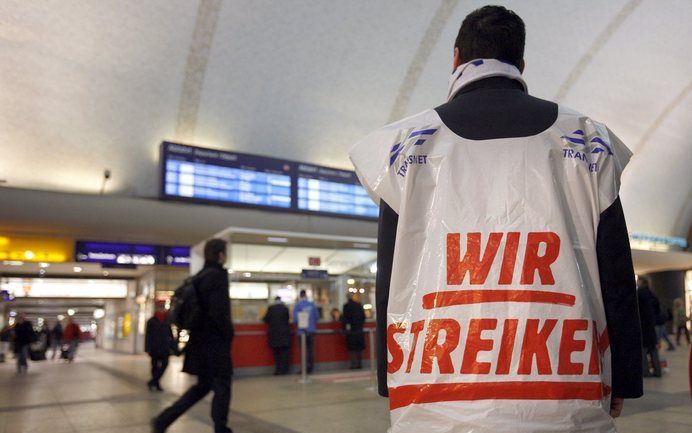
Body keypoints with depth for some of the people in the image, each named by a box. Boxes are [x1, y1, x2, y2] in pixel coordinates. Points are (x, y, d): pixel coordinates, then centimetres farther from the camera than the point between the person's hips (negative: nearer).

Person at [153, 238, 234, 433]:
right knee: (222, 387, 4)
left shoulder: (198, 277, 12)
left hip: (200, 341, 9)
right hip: (215, 342, -9)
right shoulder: (218, 276, -15)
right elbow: (218, 312, -23)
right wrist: (229, 334, -9)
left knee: (203, 385, 18)